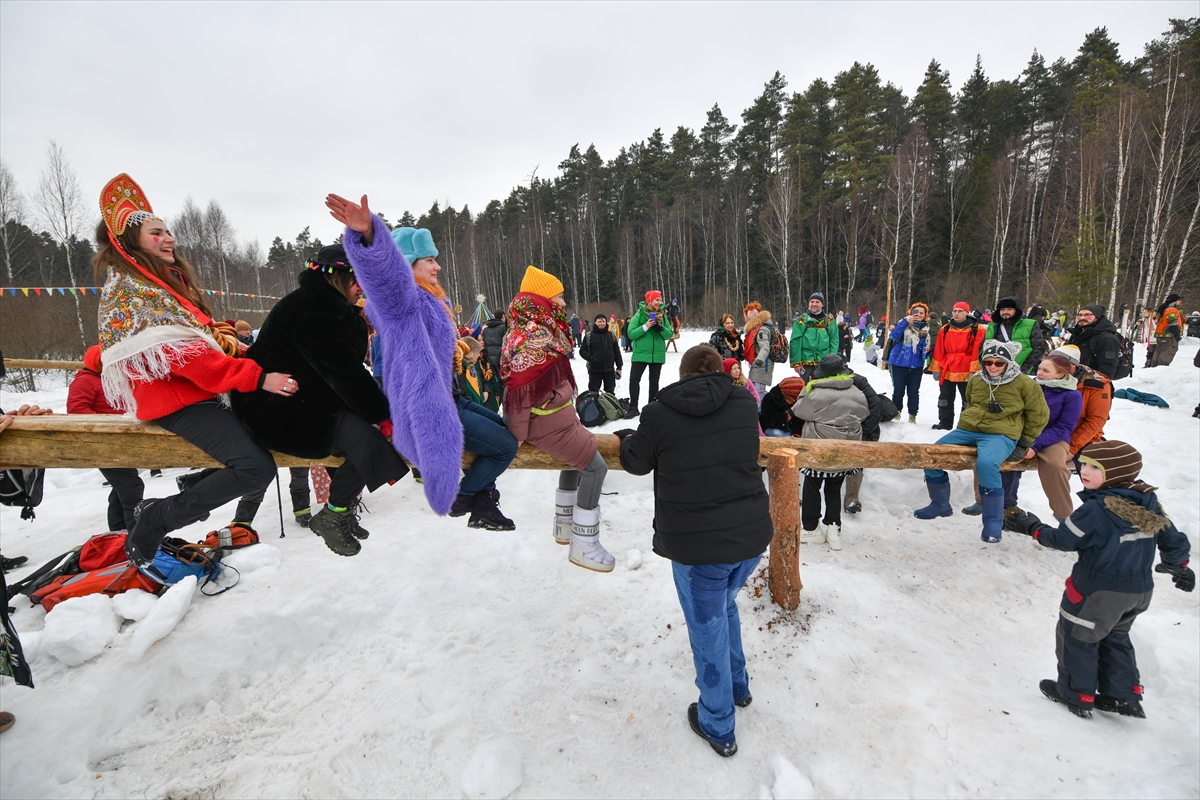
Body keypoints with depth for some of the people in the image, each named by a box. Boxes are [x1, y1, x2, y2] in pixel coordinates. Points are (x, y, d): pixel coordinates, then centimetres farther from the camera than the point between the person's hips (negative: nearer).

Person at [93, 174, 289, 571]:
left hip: (204, 388, 10)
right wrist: (257, 378, -26)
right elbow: (178, 351, -20)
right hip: (175, 397, -10)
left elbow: (204, 329, 21)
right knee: (257, 468, -22)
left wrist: (233, 344, -1)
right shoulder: (125, 287, -7)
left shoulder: (171, 279, 20)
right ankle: (153, 523, -5)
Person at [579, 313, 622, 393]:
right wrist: (590, 358, -17)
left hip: (609, 370, 2)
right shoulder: (589, 336, -1)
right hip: (594, 370, -2)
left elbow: (617, 352, 9)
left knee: (610, 392, 12)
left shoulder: (611, 335, 7)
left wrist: (619, 367, 5)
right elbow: (582, 351, 1)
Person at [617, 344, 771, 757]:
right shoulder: (745, 403, 0)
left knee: (708, 630, 14)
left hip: (697, 545, -4)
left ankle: (718, 728, 33)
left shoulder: (659, 413, -10)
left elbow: (636, 463, 4)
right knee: (724, 604, 30)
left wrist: (628, 438, 27)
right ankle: (738, 686, 49)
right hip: (752, 535, 5)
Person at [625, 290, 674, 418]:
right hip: (641, 354, -3)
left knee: (654, 381, 9)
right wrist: (645, 327, -22)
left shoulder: (662, 316, 5)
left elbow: (669, 335, 3)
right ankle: (633, 408, -1)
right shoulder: (639, 315, -5)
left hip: (657, 354, 3)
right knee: (634, 379, -9)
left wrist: (660, 328, -16)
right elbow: (631, 334, -10)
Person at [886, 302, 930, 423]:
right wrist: (906, 321, -31)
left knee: (914, 392, 7)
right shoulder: (903, 324, -5)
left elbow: (926, 347, 17)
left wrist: (927, 350, -7)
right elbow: (893, 336, -24)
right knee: (898, 391, 1)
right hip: (899, 363, -3)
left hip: (916, 365, 3)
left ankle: (912, 416, 17)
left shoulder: (926, 329, 8)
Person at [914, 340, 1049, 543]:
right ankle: (940, 504, 12)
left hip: (1000, 435, -5)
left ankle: (993, 522, -18)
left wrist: (1024, 444, 0)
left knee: (986, 464, -36)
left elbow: (1039, 416, 3)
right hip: (968, 430, 6)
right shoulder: (975, 380, 8)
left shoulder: (1025, 384, -4)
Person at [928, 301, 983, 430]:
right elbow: (938, 351, 7)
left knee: (968, 400, 5)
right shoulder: (945, 330, 8)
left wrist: (974, 370, -14)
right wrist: (936, 369, 3)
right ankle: (945, 423, 23)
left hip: (966, 372, -4)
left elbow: (977, 351, -8)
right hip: (946, 371, 4)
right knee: (944, 399, 12)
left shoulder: (976, 329, -3)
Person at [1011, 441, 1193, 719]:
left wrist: (1036, 529, -1)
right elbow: (1173, 538, 12)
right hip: (1140, 589, 8)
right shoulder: (1149, 503, 0)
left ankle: (1077, 696, 20)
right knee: (1115, 638, 25)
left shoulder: (1096, 509, -24)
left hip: (1098, 592, -8)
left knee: (1076, 638, 9)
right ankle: (1124, 696, 31)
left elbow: (1064, 539, -17)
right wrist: (1178, 566, 29)